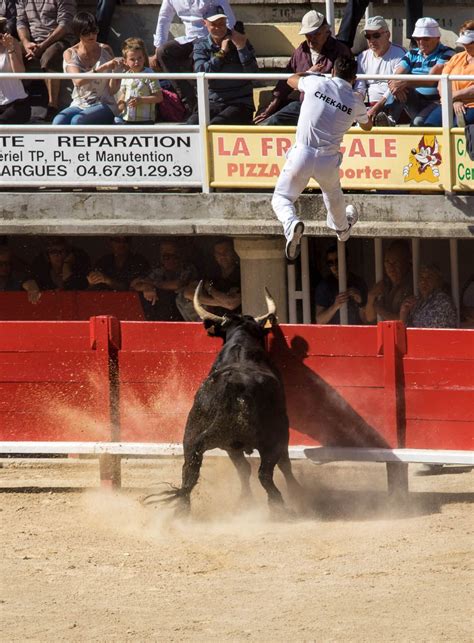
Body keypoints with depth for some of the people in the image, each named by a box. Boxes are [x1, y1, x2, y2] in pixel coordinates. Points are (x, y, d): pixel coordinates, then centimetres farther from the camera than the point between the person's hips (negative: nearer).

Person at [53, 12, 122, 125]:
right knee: (58, 121, -31)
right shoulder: (70, 54, 0)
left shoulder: (105, 50, 0)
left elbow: (112, 90, -1)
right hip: (79, 105, 1)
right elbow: (78, 80, -18)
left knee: (77, 121, -33)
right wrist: (104, 67, -30)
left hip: (104, 104, -1)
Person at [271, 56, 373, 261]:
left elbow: (291, 79, 22)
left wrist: (312, 71, 42)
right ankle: (342, 227, 59)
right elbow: (367, 126, 26)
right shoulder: (355, 101, 3)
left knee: (281, 198, 8)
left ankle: (291, 223, -24)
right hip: (329, 160, 2)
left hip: (302, 155, -2)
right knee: (333, 194, 34)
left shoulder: (316, 83, -1)